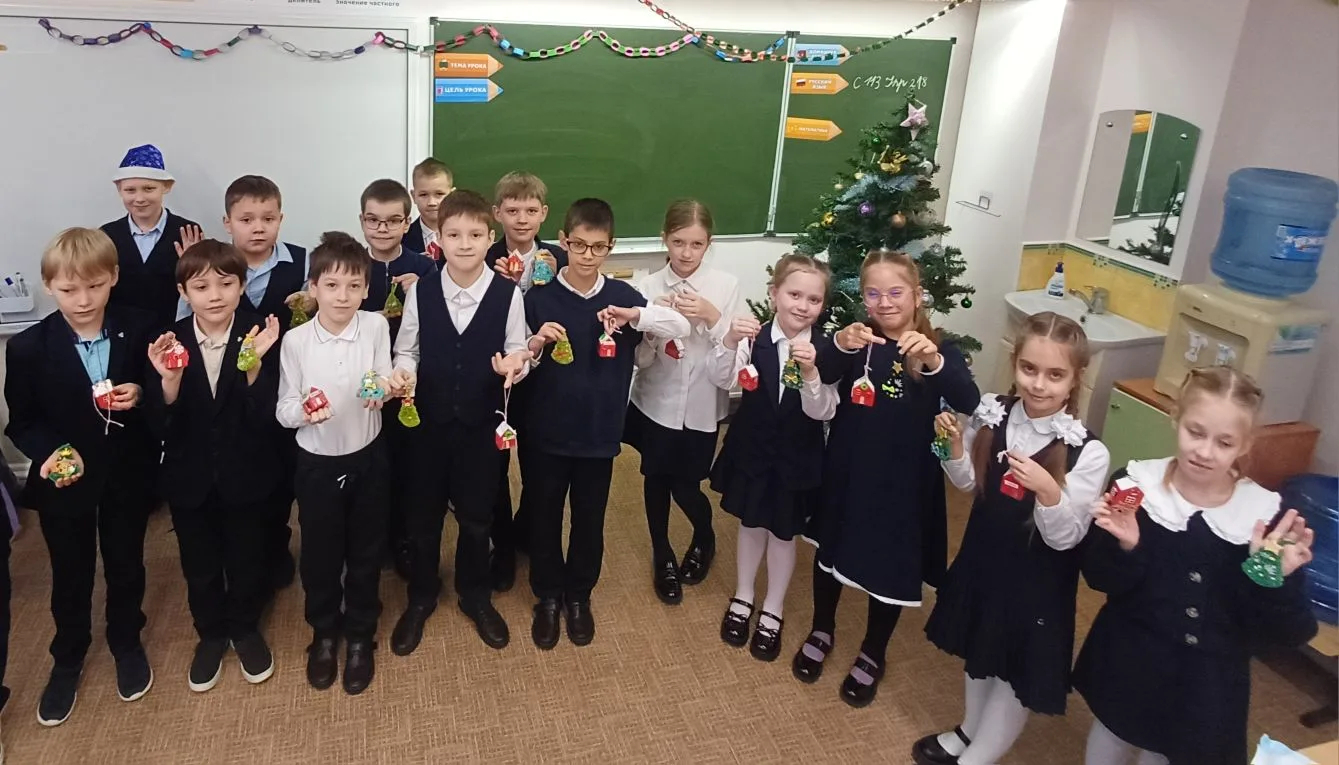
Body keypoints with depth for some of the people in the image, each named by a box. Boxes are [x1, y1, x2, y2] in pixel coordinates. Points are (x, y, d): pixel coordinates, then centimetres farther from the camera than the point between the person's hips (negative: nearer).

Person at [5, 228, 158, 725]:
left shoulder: (140, 330, -13)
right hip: (64, 481, 0)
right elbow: (20, 423, -5)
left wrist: (140, 395, -23)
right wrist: (49, 452, -23)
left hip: (127, 476, 1)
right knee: (70, 576, 17)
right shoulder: (27, 349, -14)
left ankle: (126, 644, 44)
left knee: (125, 567, 19)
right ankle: (68, 659, 41)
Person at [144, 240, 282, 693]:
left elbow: (265, 418, -20)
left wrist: (254, 366, -35)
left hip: (245, 476, -1)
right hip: (189, 479, 2)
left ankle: (246, 630, 43)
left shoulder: (259, 338, -16)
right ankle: (211, 634, 43)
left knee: (246, 559, 18)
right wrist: (169, 381, -31)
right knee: (199, 566, 19)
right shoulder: (168, 345, -10)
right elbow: (159, 426, -13)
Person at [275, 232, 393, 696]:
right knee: (320, 554, 15)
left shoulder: (376, 327, -10)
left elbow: (386, 386, -3)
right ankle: (324, 633, 38)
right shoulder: (295, 340, -13)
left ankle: (360, 636, 35)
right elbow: (283, 410, -7)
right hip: (317, 462, 0)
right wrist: (304, 410, -28)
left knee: (366, 553, 14)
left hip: (368, 458, 1)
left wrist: (381, 391, -25)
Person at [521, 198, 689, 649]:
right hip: (547, 431, -1)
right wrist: (536, 344, -25)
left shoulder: (621, 295, -3)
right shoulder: (540, 298, -8)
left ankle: (579, 595, 36)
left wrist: (635, 316, -23)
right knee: (544, 517, 13)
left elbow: (681, 328, -7)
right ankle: (548, 597, 33)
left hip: (600, 431, 1)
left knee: (590, 520, 15)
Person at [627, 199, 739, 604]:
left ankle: (704, 538, 39)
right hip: (656, 401, 1)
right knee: (656, 479, 14)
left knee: (685, 485, 5)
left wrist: (711, 316, -23)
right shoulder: (648, 287, -8)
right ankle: (663, 558, 38)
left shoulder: (726, 285, -8)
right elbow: (641, 359, -9)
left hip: (701, 405, -1)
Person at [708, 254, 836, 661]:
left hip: (797, 457, -1)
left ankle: (773, 610, 35)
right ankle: (742, 597, 41)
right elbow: (721, 380, -24)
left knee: (784, 532, 15)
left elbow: (822, 413, -20)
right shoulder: (754, 338, -14)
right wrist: (729, 341, -43)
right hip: (752, 449, 1)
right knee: (751, 524, 20)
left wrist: (810, 372, -38)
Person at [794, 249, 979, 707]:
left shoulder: (939, 350, -8)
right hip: (847, 470, 2)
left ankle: (872, 655, 36)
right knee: (831, 550, 18)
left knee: (892, 567, 12)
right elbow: (817, 374, -25)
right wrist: (840, 344, -46)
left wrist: (933, 360, -44)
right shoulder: (856, 341, -6)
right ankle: (821, 632, 44)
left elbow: (968, 401, -26)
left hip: (905, 479, -1)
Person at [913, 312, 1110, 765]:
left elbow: (1065, 538, -20)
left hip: (1037, 579, -4)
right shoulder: (992, 414, -13)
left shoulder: (1087, 453, -25)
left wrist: (1048, 491, -38)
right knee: (979, 656, 27)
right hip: (983, 558, 5)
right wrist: (954, 445, -17)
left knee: (1018, 674, 14)